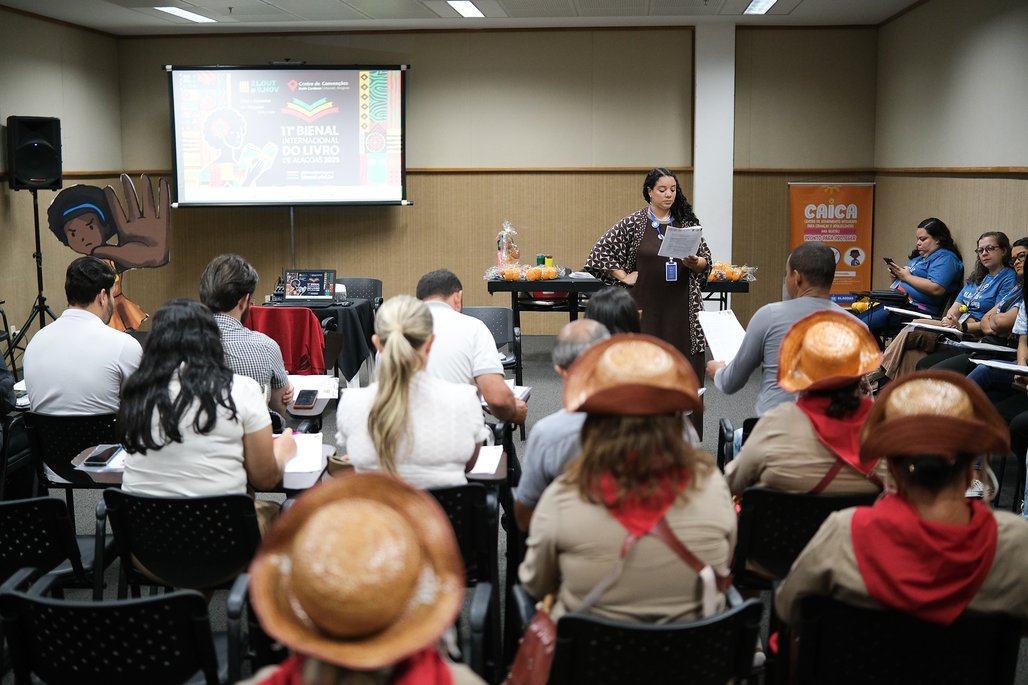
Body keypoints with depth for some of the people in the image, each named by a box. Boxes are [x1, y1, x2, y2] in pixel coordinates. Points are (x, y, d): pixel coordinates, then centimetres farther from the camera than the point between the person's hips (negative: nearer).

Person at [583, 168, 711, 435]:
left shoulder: (687, 222, 8)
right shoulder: (633, 223, 0)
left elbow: (706, 261, 12)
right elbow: (600, 253, 0)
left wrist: (694, 262, -9)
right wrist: (625, 277, -4)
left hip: (683, 308, 2)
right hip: (647, 308, -2)